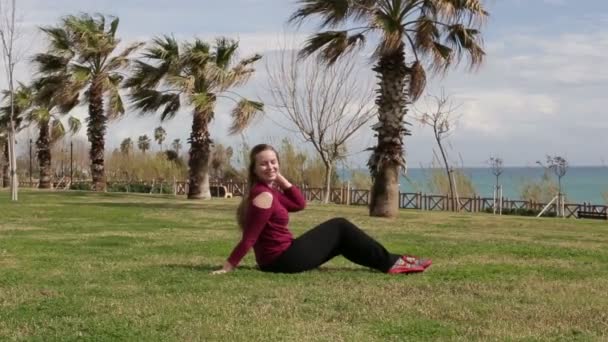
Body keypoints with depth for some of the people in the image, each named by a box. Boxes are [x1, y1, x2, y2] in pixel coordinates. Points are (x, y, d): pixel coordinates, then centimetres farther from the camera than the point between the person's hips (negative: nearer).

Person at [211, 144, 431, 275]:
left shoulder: (268, 190, 9)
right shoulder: (264, 196, -21)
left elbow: (299, 204, 12)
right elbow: (249, 238, -23)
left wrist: (281, 179, 4)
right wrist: (227, 268, -24)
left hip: (277, 259, 10)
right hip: (284, 260, -10)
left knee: (339, 238, 20)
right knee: (339, 227, 3)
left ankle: (388, 261, 26)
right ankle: (391, 263, 11)